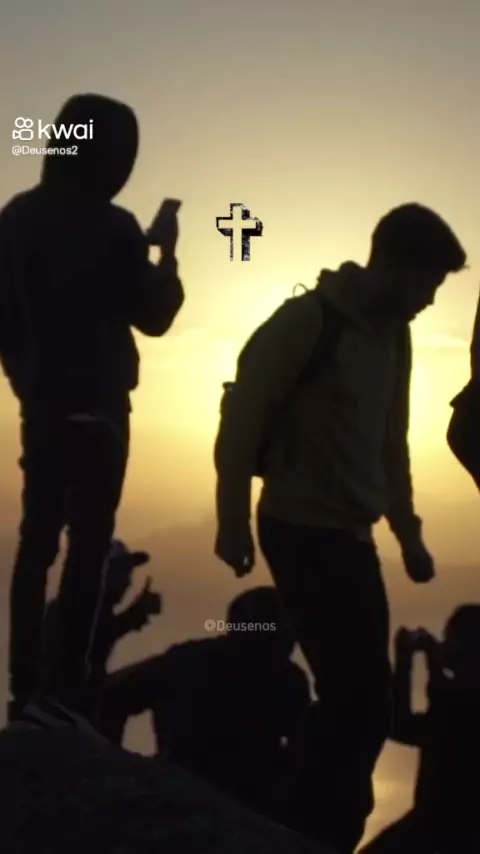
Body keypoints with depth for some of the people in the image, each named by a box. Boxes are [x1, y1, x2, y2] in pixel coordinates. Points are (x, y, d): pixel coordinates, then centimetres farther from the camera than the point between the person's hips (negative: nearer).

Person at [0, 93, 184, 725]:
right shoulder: (113, 228, -13)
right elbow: (154, 316, -3)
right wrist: (167, 254, 10)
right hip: (96, 408, -6)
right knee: (88, 548, 0)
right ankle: (66, 688, 1)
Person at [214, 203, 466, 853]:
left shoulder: (394, 336, 12)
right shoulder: (307, 321, -11)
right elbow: (241, 422, -10)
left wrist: (408, 534, 17)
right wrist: (233, 522, -11)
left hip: (351, 536, 8)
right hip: (303, 532, -8)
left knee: (357, 699, 12)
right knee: (362, 703, -8)